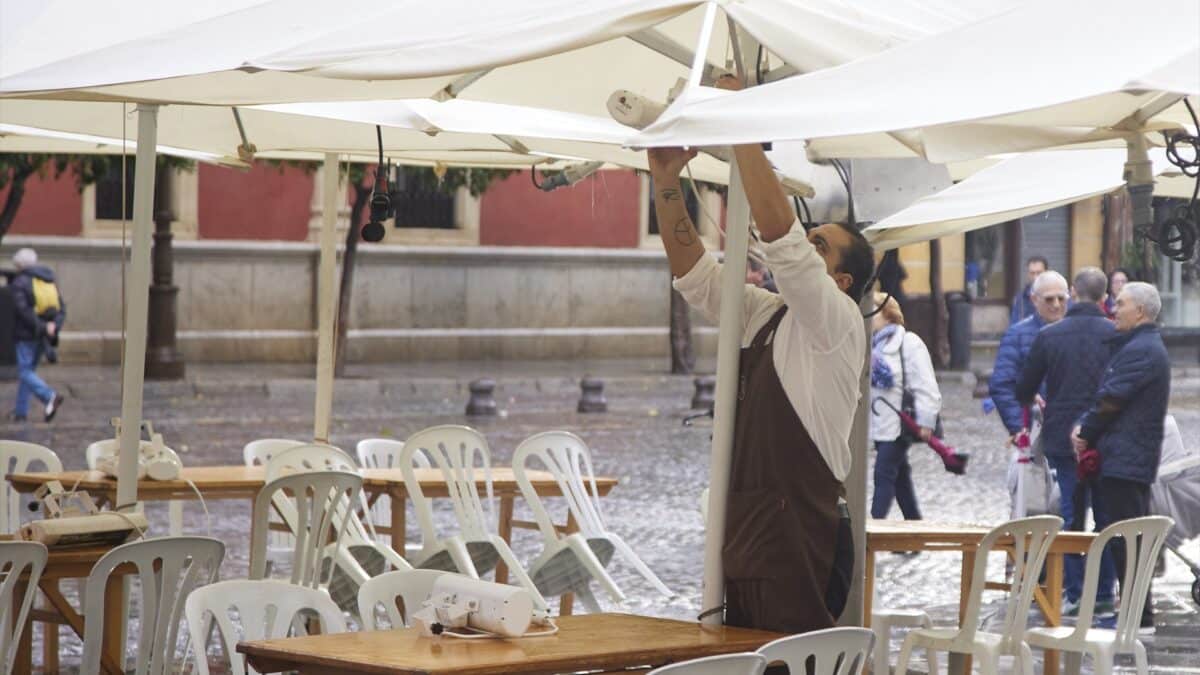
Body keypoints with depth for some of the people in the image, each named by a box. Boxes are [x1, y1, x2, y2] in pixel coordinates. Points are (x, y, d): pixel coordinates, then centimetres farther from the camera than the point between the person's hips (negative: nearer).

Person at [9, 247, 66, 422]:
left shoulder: (20, 282, -8)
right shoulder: (49, 281, 12)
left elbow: (23, 309, -20)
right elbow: (61, 309, 5)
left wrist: (42, 327, -19)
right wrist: (54, 326, -9)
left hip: (26, 334, -7)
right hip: (42, 337, 7)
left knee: (25, 372, -5)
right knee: (29, 370, 16)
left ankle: (50, 397, -27)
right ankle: (21, 411, 17)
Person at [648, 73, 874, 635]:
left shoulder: (838, 324, -6)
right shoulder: (765, 316, 18)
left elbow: (776, 232, -17)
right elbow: (694, 273, 17)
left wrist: (742, 126, -15)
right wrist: (666, 182, 6)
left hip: (801, 541, -8)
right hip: (743, 535, 8)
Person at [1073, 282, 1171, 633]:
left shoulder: (1140, 351, -16)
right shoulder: (1146, 347, 19)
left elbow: (1110, 399, -17)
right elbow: (1108, 395, 18)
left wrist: (1086, 432, -3)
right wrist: (1085, 427, 5)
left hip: (1126, 459, -11)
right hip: (1135, 458, 11)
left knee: (1126, 539, -8)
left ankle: (1138, 617, -6)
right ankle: (1137, 613, 20)